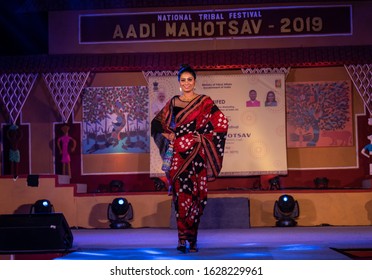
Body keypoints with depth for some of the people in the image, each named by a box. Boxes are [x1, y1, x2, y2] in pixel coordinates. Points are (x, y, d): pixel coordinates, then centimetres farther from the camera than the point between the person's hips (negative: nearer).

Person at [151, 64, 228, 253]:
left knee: (196, 195, -1)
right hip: (178, 154, 2)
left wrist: (202, 137, -6)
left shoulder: (204, 102, 3)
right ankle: (182, 239, -8)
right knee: (181, 195, -7)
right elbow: (157, 122, 21)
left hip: (196, 154, -1)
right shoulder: (173, 102, 12)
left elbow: (221, 123, -1)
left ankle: (192, 239, 10)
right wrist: (167, 134, 3)